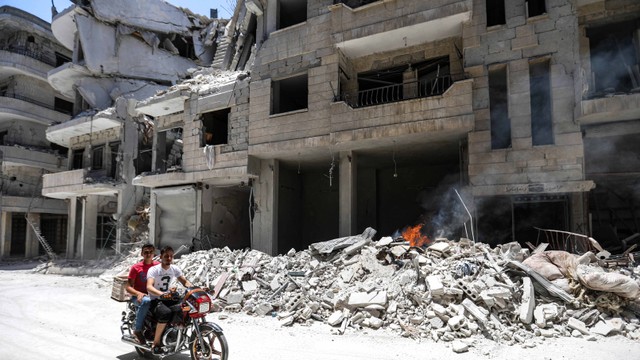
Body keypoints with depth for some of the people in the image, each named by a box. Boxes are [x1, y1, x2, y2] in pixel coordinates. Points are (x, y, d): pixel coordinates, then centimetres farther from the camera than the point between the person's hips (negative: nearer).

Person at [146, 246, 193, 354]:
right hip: (155, 300, -5)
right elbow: (149, 287, -28)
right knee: (166, 313, -35)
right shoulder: (153, 270, -13)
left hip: (168, 298, 5)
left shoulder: (175, 269, 4)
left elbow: (185, 282, 5)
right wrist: (162, 294, -47)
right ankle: (156, 343, -19)